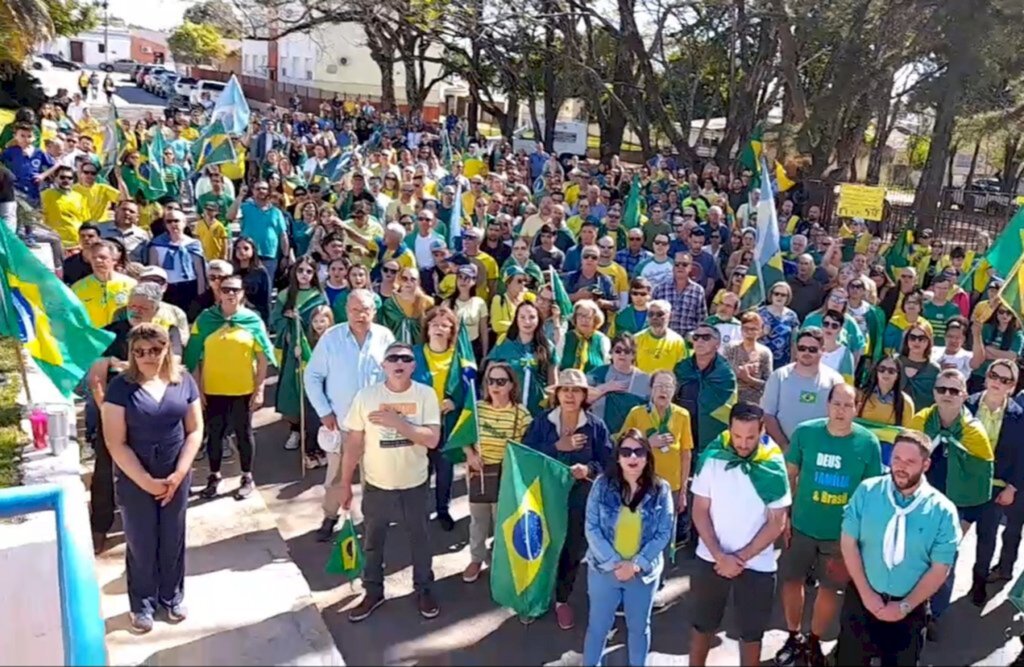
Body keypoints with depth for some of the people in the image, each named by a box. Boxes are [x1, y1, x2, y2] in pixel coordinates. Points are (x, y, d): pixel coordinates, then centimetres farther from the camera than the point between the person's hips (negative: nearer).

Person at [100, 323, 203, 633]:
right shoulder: (120, 387, -11)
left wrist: (179, 473, -10)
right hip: (134, 480, -2)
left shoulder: (184, 381, -3)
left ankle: (172, 596, 35)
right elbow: (115, 442, -12)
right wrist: (146, 481, -15)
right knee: (141, 544, 10)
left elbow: (195, 430, 0)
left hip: (176, 477, 2)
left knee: (173, 541, 15)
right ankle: (142, 603, 30)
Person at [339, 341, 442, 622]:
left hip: (414, 484, 0)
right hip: (376, 485, 0)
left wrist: (396, 422, -27)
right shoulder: (366, 396, -13)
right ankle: (373, 591, 39)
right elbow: (353, 444, -7)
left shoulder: (425, 394, -13)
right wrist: (345, 485, -3)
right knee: (372, 542, 18)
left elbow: (432, 439, -20)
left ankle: (424, 590, 39)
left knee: (419, 540, 18)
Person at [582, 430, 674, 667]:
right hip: (604, 569, -1)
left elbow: (664, 533, -7)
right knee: (598, 625, 13)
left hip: (643, 572, 1)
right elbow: (592, 528, -10)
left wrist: (636, 565, -15)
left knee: (639, 627, 19)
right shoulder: (602, 485, -8)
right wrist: (614, 563, -17)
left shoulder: (660, 490, -7)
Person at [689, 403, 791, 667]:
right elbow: (700, 511, -6)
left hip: (757, 564, -1)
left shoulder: (773, 467, -13)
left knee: (752, 632, 14)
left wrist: (741, 558, -13)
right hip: (711, 559, 1)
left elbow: (777, 523, -9)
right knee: (703, 624, 17)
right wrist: (720, 556, -15)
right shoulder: (712, 458, -11)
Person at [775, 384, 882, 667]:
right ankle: (794, 637, 36)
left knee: (830, 588, 16)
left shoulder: (868, 443, -13)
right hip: (801, 525, 0)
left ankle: (813, 641, 38)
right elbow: (790, 473, -1)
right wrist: (784, 514, -4)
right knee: (792, 580, 12)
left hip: (842, 531, 0)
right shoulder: (805, 432, -12)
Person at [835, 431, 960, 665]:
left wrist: (905, 606, -10)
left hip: (909, 608, -1)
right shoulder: (867, 491, -8)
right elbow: (848, 542, -7)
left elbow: (939, 569, -7)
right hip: (861, 598, 1)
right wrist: (866, 593, -11)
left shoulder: (943, 511, -11)